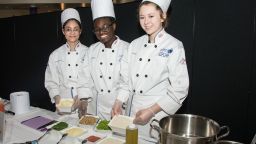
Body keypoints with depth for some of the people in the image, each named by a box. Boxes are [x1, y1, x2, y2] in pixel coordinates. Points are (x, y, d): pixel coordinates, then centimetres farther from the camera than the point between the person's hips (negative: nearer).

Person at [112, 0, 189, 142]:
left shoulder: (174, 46, -13)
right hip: (134, 110, 5)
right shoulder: (135, 44, 4)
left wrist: (151, 111, -18)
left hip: (158, 112, -5)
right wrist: (118, 102, 0)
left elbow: (179, 89, -15)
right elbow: (127, 77, 10)